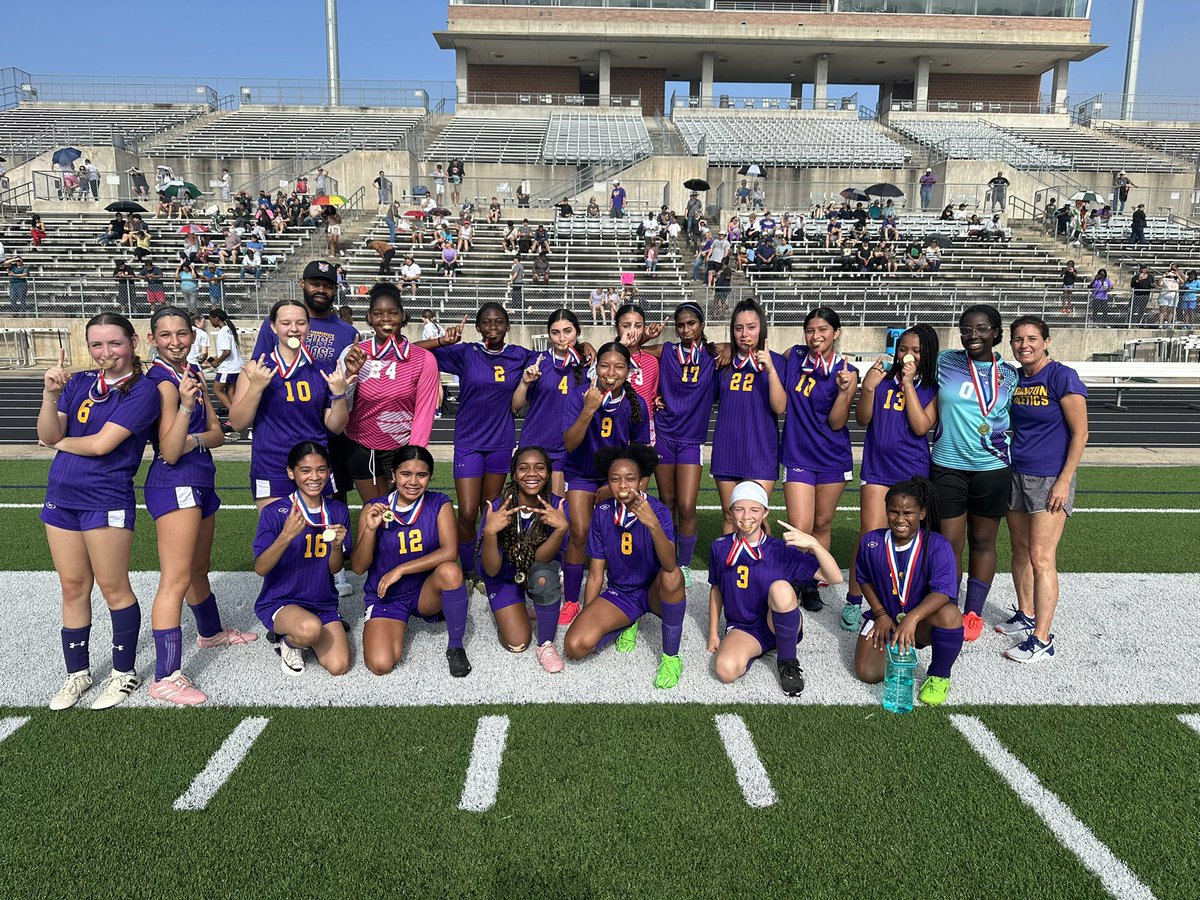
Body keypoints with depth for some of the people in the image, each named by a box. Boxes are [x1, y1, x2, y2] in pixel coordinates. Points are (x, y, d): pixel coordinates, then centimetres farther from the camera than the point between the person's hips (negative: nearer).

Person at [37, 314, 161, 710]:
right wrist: (50, 393, -15)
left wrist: (64, 443, 2)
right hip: (61, 498, 6)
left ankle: (125, 673, 19)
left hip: (107, 501, -6)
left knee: (113, 588, 4)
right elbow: (48, 436, -1)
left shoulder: (142, 390, -10)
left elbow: (102, 443, -16)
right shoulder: (78, 383, 8)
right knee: (73, 588, 14)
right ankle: (77, 672, 27)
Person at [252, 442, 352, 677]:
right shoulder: (274, 512, -12)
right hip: (279, 602, -4)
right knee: (310, 628, -37)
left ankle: (299, 634, 14)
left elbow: (334, 569, 5)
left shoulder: (338, 512, 1)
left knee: (339, 666, -16)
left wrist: (336, 545, -17)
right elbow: (260, 569, -17)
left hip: (323, 603, 4)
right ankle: (289, 643, 1)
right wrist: (287, 535, -32)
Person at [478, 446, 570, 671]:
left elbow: (541, 557, -28)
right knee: (517, 643, -14)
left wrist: (562, 528, -46)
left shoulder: (557, 507, -22)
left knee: (543, 576, -35)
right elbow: (491, 570, -25)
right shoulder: (498, 508, -24)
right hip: (505, 576, 0)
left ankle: (546, 644, -12)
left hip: (541, 571, 0)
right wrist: (489, 532, -43)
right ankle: (506, 612, 21)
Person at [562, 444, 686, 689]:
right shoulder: (603, 513, -7)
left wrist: (652, 523, -50)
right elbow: (596, 575, 1)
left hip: (655, 593, -2)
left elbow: (669, 565, -35)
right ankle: (626, 625, 10)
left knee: (672, 576, -39)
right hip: (618, 593, 2)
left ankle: (671, 656, -16)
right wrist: (585, 619, 0)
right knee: (575, 646, -22)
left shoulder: (657, 510, -16)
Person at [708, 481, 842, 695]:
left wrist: (813, 544, -31)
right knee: (726, 669, -34)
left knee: (780, 587, -35)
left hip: (780, 627, 0)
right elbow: (716, 589, 13)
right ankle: (751, 651, 4)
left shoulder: (781, 550, -11)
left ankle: (787, 661, -12)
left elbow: (835, 578, -16)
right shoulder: (720, 547, -3)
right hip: (742, 627, 1)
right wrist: (713, 633, 11)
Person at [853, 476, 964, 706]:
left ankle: (939, 677, -8)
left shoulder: (937, 546, -17)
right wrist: (881, 614, -5)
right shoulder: (871, 542, -8)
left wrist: (912, 619, -47)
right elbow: (864, 579, 9)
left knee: (949, 614, -37)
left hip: (923, 622, -2)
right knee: (868, 673, -18)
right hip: (884, 618, 2)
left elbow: (943, 591, -30)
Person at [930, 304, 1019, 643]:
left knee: (983, 542, 12)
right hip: (947, 467, -1)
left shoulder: (1008, 374, 3)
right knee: (949, 543, 1)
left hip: (992, 469, 1)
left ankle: (973, 613, 25)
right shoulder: (944, 362, -1)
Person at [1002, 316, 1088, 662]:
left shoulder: (1062, 377, -12)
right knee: (1020, 550, 14)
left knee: (1041, 558, -7)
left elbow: (1080, 433, -12)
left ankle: (1041, 640, 0)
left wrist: (1064, 481, -16)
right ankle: (1025, 615, 30)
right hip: (1015, 474, 7)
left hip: (1050, 479, -7)